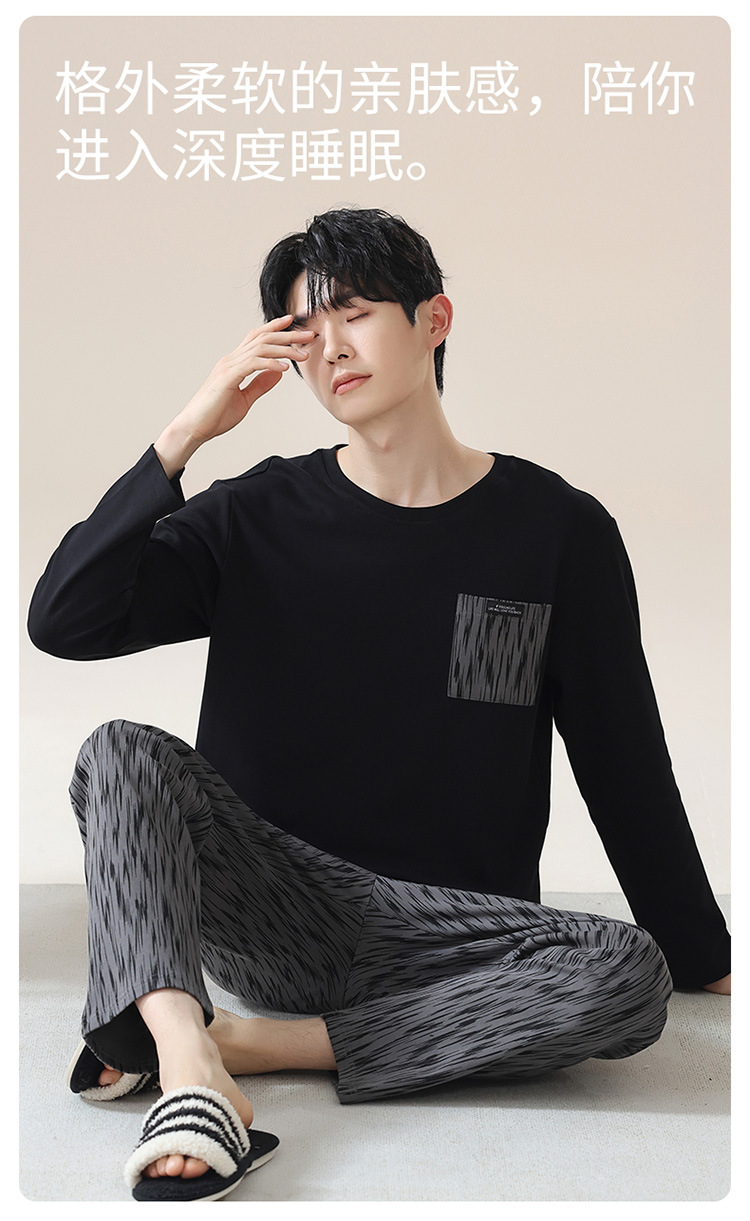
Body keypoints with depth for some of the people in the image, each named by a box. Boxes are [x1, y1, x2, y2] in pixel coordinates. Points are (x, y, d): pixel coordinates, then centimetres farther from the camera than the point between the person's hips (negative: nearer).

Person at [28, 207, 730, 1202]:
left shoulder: (559, 530, 1)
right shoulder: (259, 516, 4)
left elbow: (626, 768, 5)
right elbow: (63, 621, -7)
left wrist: (709, 968, 8)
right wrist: (182, 437, -12)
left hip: (450, 929, 0)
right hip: (269, 904, 1)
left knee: (631, 977, -29)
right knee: (123, 751, -22)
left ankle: (245, 1042, -25)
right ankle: (190, 1064, -40)